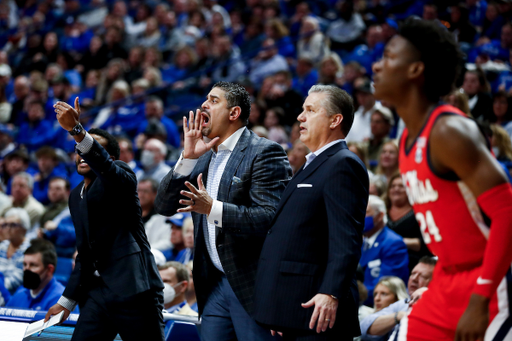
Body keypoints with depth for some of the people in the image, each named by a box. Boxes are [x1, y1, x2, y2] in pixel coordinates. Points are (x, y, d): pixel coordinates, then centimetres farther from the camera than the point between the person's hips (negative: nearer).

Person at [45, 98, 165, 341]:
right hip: (97, 292, 7)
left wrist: (76, 130, -42)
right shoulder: (76, 196, 20)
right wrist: (67, 300, 24)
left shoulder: (119, 174, -2)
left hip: (132, 290, -7)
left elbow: (106, 167, -28)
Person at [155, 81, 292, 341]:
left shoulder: (264, 152, -10)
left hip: (252, 285, -7)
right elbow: (164, 206, 7)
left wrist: (213, 208, -28)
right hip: (214, 284, 7)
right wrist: (187, 158, -4)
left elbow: (271, 218, -20)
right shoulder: (203, 158, 14)